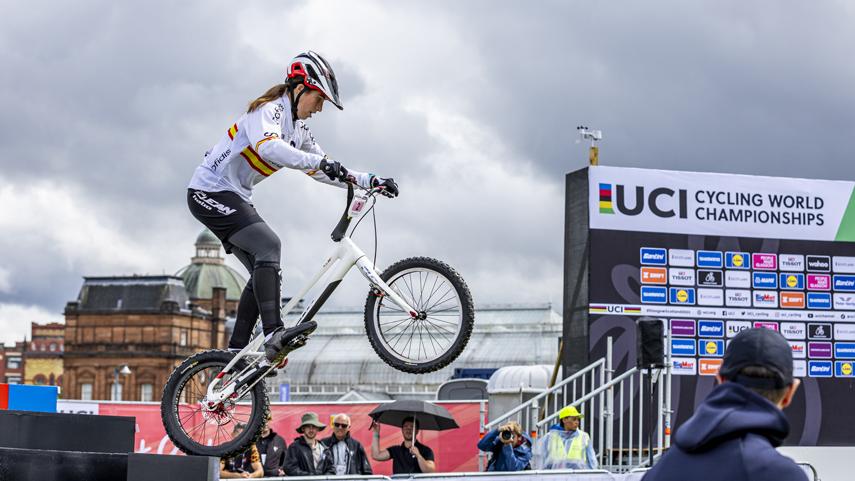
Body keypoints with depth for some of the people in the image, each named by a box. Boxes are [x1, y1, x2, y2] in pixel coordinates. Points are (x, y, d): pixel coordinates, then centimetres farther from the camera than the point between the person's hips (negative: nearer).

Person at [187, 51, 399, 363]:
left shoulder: (298, 129, 13)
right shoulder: (268, 110, -15)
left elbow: (322, 172, 17)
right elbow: (267, 146, -37)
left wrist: (370, 181, 4)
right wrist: (320, 161, -47)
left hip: (235, 197, 10)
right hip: (210, 192, -10)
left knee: (265, 273, 4)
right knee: (268, 245, -27)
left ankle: (236, 354, 6)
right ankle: (274, 333, -38)